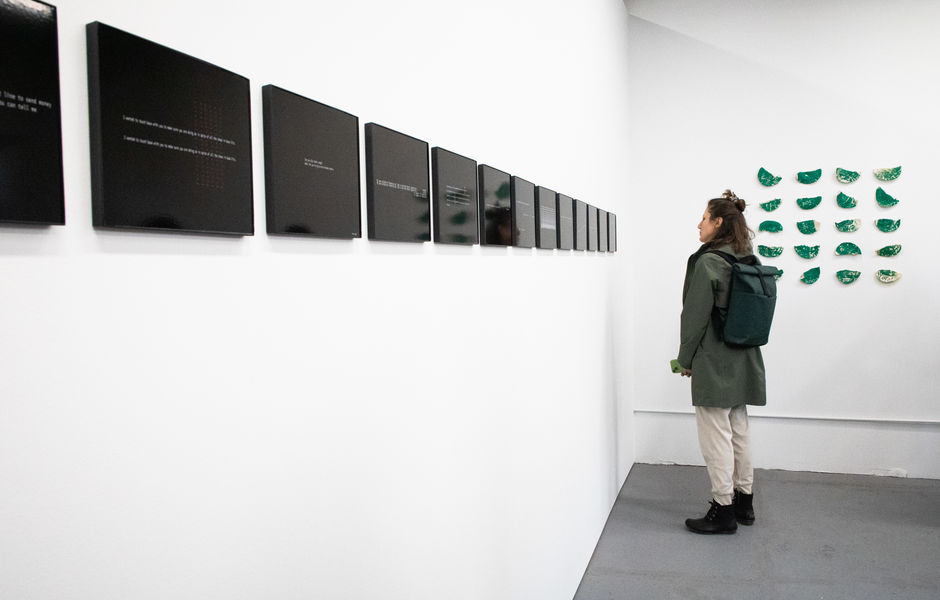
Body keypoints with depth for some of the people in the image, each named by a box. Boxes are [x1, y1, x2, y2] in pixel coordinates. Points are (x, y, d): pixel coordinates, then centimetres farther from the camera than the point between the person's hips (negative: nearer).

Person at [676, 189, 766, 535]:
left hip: (713, 363, -9)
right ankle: (744, 501, 30)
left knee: (716, 435, 1)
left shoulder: (707, 263, -16)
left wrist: (685, 359, -4)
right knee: (738, 431, 17)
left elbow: (695, 314, -15)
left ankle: (723, 510, 10)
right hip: (743, 361, 9)